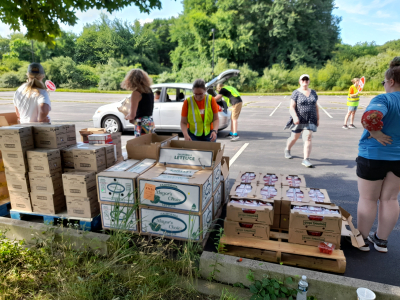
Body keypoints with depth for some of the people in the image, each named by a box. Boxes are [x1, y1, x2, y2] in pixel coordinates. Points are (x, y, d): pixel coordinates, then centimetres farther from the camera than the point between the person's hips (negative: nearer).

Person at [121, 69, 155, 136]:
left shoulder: (136, 93, -14)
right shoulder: (149, 90, 8)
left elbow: (132, 115, -15)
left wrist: (126, 117, 7)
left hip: (142, 125, -8)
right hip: (150, 122, 8)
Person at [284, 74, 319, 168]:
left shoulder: (313, 93, 10)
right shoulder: (296, 93, -4)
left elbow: (316, 107, 15)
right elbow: (292, 107, -13)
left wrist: (318, 119, 11)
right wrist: (295, 117, -28)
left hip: (310, 120, 2)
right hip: (298, 120, -2)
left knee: (308, 139, -10)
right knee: (294, 137, 12)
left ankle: (306, 160, -9)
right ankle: (287, 150, 41)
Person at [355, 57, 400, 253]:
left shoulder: (384, 100, -18)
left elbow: (370, 118, -38)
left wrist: (375, 133, -21)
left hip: (374, 156, -6)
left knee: (368, 199, 9)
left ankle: (362, 239, 23)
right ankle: (381, 241, 28)